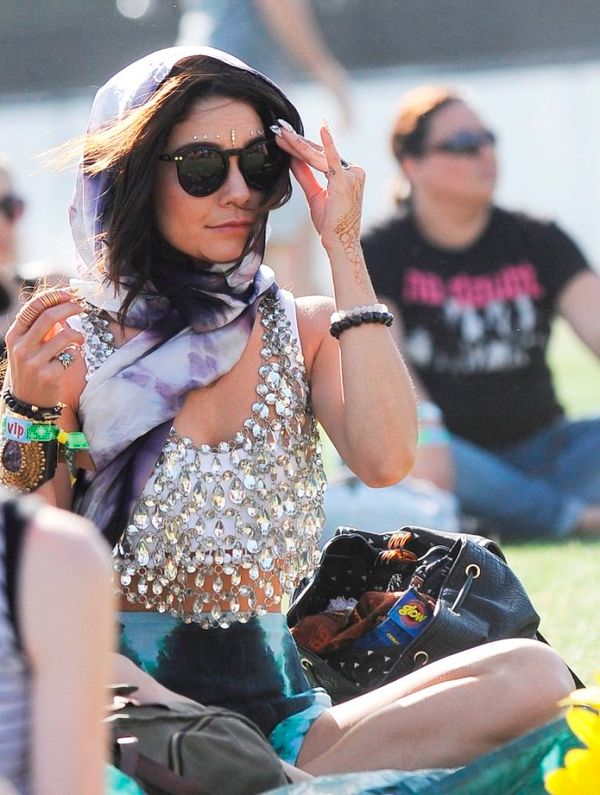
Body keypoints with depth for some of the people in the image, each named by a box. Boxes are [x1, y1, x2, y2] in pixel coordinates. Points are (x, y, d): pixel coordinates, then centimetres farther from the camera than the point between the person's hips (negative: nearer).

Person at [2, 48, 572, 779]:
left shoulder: (306, 330, 10)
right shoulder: (71, 345, 3)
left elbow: (383, 461, -12)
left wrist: (343, 249, -6)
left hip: (277, 716, 2)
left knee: (532, 677, -20)